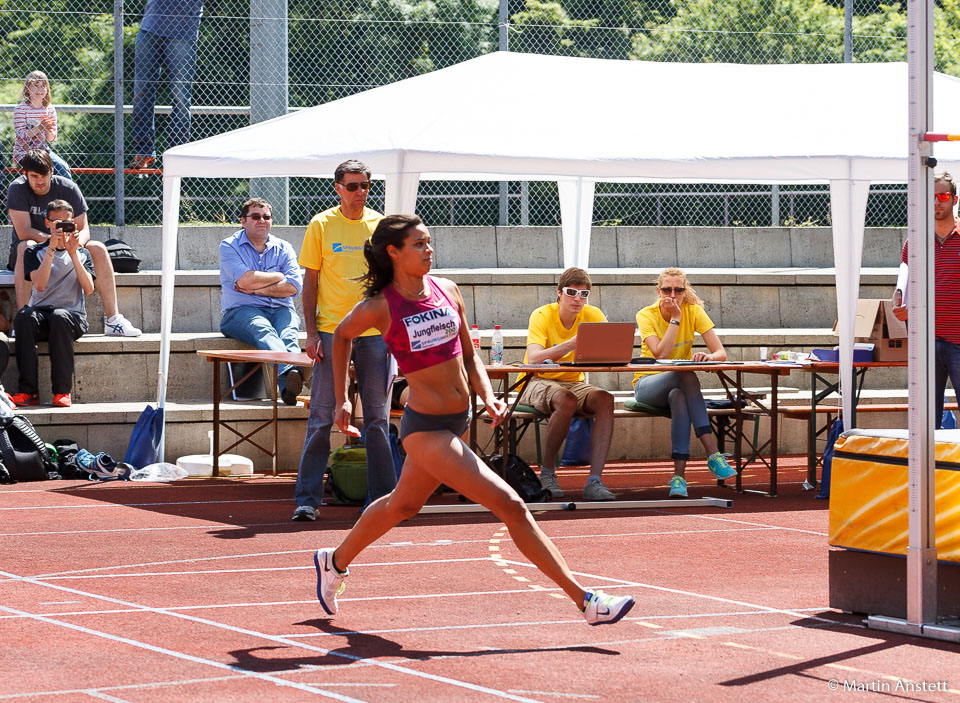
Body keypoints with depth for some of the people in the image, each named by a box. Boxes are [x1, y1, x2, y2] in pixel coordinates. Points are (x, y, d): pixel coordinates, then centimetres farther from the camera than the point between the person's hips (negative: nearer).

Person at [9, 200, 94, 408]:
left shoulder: (82, 254, 15)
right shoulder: (35, 252, 12)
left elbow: (88, 289, -2)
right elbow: (39, 284, -8)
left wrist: (73, 254, -8)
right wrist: (52, 249, -13)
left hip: (72, 315, 0)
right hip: (41, 312, 0)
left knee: (59, 317, -37)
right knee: (24, 316, -35)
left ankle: (62, 390, -36)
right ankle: (28, 391, -37)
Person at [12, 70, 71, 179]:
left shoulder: (50, 109, 5)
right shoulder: (21, 109, -8)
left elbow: (52, 139, 6)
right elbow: (21, 136, -16)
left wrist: (49, 131, -17)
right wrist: (39, 128, -27)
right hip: (23, 153, -5)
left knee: (63, 168, -18)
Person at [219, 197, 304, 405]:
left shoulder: (283, 248, 17)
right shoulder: (229, 246, 8)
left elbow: (294, 286, 2)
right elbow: (244, 279, -10)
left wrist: (256, 289, -5)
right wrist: (280, 276, 2)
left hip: (280, 309, 3)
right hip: (242, 310, -3)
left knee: (288, 332, -33)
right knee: (263, 330, -37)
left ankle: (288, 387, -62)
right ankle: (289, 373, -68)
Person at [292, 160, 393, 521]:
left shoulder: (380, 225, 8)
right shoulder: (321, 225, 1)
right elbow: (310, 281, 2)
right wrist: (311, 333, -6)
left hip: (375, 331, 2)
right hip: (331, 331, -2)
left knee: (377, 417, 6)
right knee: (322, 417, -4)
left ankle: (382, 496, 11)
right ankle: (307, 499, 0)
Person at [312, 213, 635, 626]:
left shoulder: (447, 291, 3)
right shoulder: (379, 308, -11)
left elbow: (469, 355, 13)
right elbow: (342, 335, 9)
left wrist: (487, 396, -3)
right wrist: (342, 400, 13)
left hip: (457, 421, 7)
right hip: (426, 427, -7)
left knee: (402, 505, 26)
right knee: (510, 506, -12)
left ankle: (335, 562, 50)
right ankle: (584, 601, -10)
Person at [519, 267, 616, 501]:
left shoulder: (593, 315, -2)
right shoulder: (542, 315, -14)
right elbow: (533, 358, -30)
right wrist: (571, 344, -44)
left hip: (574, 382, 4)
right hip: (538, 382, -4)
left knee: (605, 400, -27)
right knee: (566, 401, -37)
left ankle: (594, 481, -31)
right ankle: (547, 474, -17)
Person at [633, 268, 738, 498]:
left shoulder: (694, 312, -5)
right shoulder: (646, 316, -10)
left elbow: (721, 353, -14)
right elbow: (661, 354, -25)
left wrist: (710, 356, -38)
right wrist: (675, 318, -24)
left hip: (681, 384, 2)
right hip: (648, 384, -2)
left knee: (679, 397, -37)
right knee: (687, 375, -36)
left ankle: (679, 475, -42)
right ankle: (713, 455, -45)